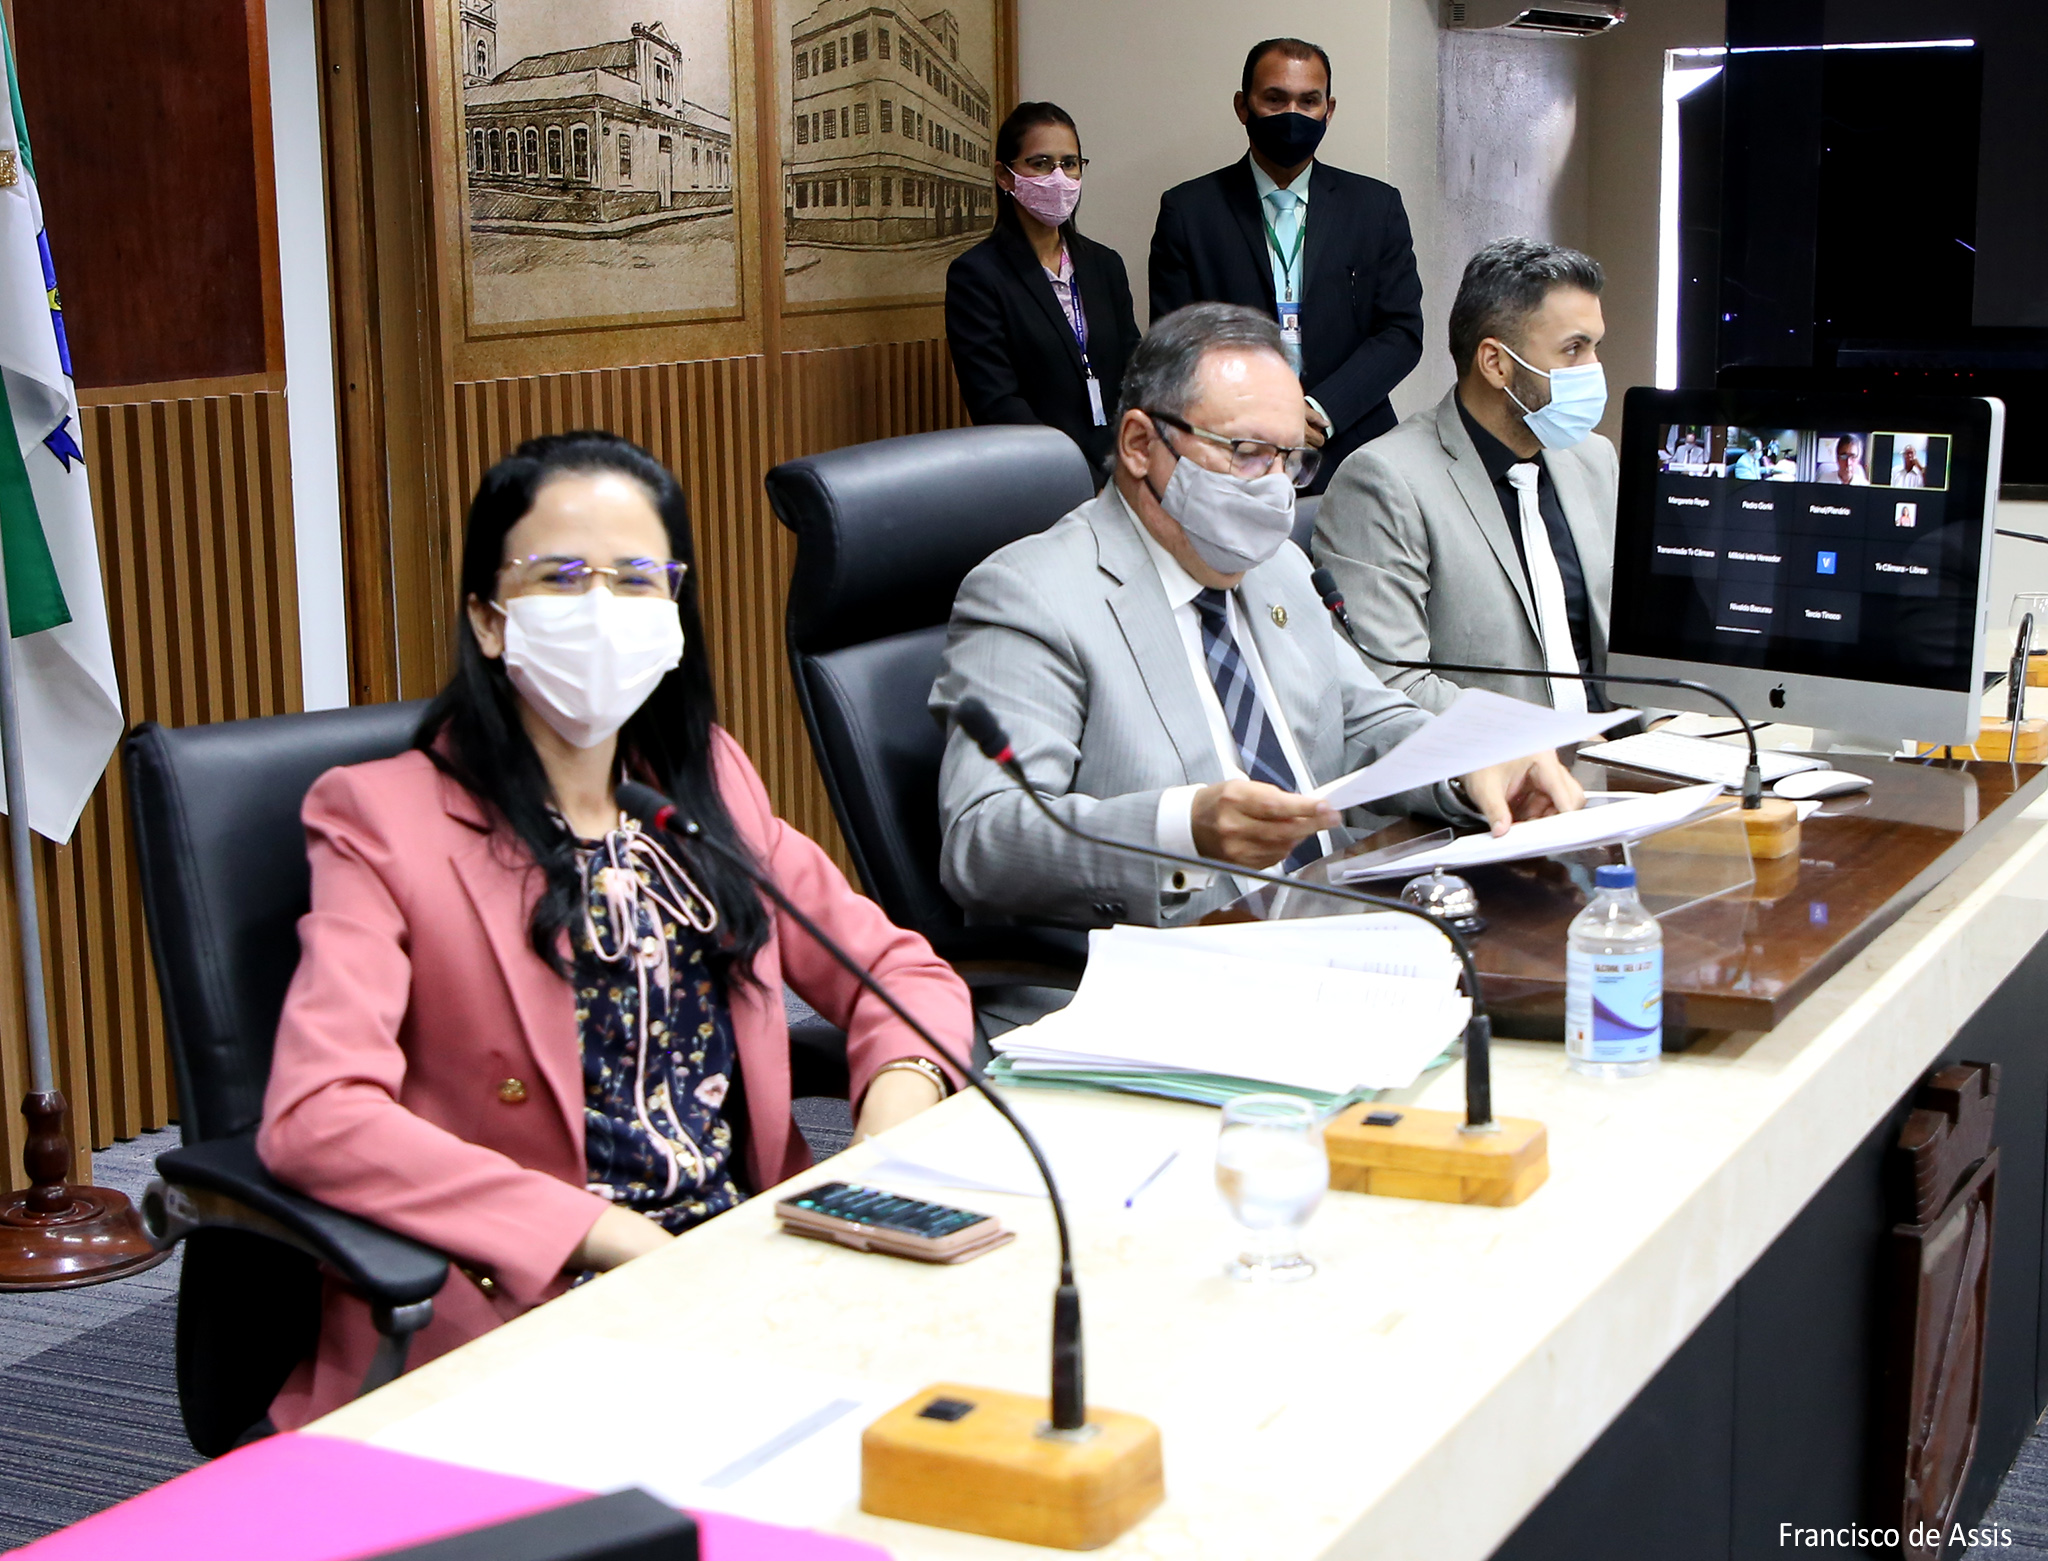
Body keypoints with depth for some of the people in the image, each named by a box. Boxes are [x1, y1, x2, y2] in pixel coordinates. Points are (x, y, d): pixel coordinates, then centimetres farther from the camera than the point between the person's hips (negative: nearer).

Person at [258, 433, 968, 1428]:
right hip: (521, 1312, -6)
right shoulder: (385, 820, -4)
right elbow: (313, 1118, -17)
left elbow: (898, 969, 18)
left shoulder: (708, 783, 15)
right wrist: (617, 1239, -22)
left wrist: (901, 1097, -6)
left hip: (751, 1278, 7)